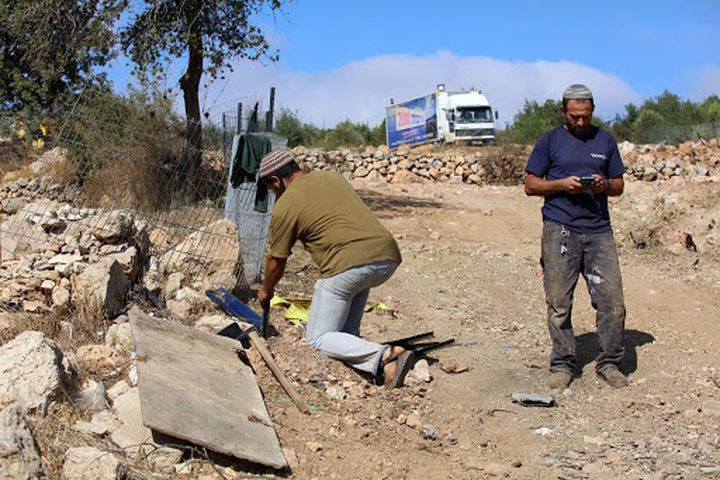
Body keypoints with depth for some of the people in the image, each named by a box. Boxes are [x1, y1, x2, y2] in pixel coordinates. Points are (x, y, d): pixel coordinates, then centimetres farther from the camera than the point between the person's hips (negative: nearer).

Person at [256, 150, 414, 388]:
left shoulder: (285, 206, 6)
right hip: (388, 258, 7)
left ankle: (384, 357, -16)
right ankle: (351, 337, 22)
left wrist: (266, 291, 33)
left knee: (318, 337, 5)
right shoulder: (333, 176, 24)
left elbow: (276, 261, 15)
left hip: (349, 263, -7)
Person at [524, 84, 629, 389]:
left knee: (612, 299, -2)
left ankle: (609, 363, 11)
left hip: (599, 230, 2)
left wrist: (604, 185, -6)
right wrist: (562, 184, -11)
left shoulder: (605, 141, 14)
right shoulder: (550, 141, 6)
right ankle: (562, 364, 12)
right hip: (559, 230, -2)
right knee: (559, 303, 0)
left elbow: (619, 186, 17)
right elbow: (530, 185, 5)